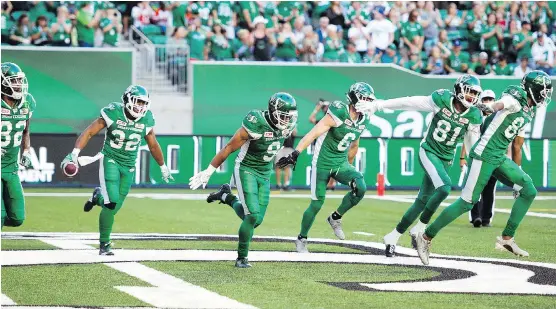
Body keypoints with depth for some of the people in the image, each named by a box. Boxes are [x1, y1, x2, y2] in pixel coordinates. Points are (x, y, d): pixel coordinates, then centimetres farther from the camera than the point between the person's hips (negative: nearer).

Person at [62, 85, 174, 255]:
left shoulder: (146, 120, -3)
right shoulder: (113, 113, -14)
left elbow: (153, 145, 14)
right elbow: (89, 132, -13)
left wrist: (163, 167, 24)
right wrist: (74, 153, -25)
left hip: (129, 166, 4)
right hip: (110, 160, -4)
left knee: (115, 206, 1)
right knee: (111, 202, -17)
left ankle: (99, 197, 37)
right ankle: (104, 244, 1)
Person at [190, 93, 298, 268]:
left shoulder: (288, 126, -7)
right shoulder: (256, 124, -25)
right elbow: (229, 148, -17)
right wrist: (208, 172, -13)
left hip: (264, 174, 6)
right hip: (246, 170, -6)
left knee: (256, 220, 4)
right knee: (253, 215, -16)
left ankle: (226, 197, 28)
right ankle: (242, 258, 0)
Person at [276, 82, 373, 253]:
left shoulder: (363, 121, 3)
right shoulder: (339, 114, -20)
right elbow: (313, 133, -25)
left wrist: (349, 166, 26)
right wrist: (295, 154, -32)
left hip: (341, 163, 6)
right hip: (323, 162, -6)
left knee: (360, 188, -19)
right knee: (317, 203, -2)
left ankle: (335, 218, 4)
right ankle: (301, 239, 20)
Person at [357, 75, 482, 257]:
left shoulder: (473, 116, -4)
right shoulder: (442, 100, -12)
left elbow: (473, 144, 7)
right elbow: (409, 103, -8)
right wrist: (377, 105, -7)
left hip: (446, 158, 4)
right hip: (429, 151, -4)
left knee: (423, 201, 5)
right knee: (445, 187, -27)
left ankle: (394, 236, 17)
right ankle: (420, 228, -8)